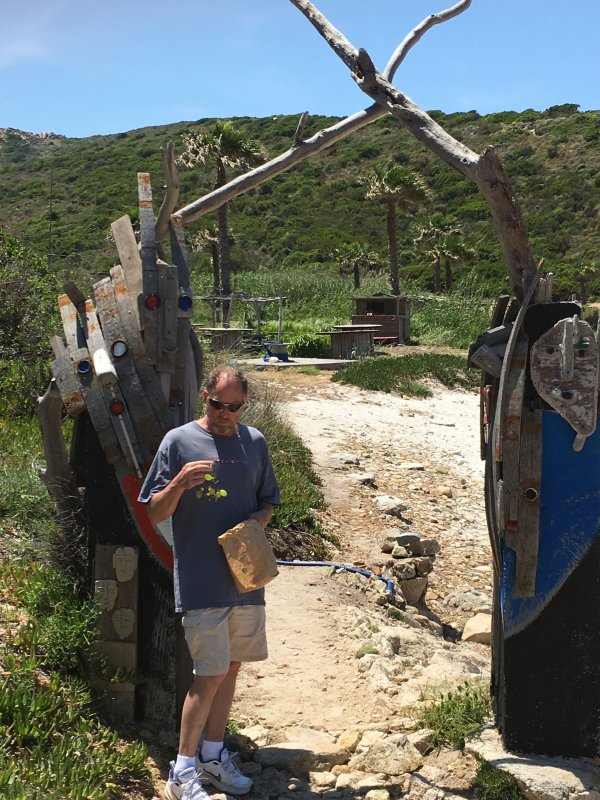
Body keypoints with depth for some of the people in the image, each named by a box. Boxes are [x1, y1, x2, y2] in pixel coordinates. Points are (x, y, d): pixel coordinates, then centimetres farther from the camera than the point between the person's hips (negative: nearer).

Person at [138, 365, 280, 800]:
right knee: (210, 675, -5)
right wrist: (179, 483, -25)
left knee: (231, 668, 14)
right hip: (201, 581, -5)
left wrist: (256, 523, -6)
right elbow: (155, 514, -6)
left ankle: (213, 754, 31)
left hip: (247, 576, 5)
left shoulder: (255, 442, 6)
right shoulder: (178, 441, -6)